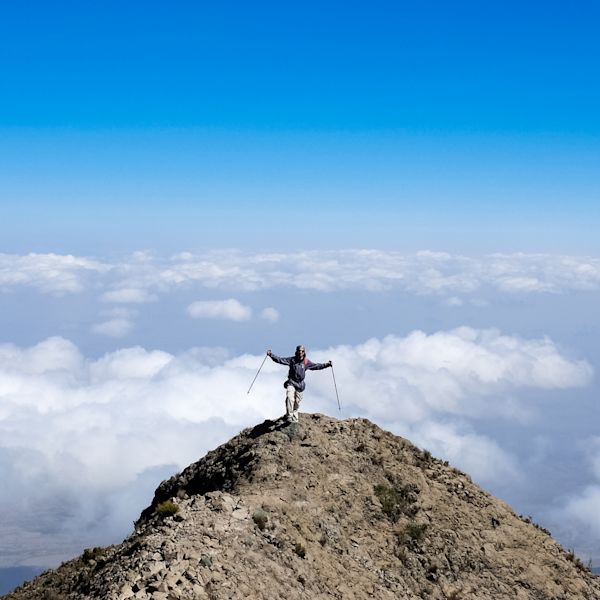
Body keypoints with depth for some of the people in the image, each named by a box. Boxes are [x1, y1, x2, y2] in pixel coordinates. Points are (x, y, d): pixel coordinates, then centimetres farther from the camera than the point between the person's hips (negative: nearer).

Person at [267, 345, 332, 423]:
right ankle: (289, 416, -24)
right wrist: (271, 355, -14)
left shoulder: (306, 362, 4)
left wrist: (326, 364, 9)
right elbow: (280, 360, -4)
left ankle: (294, 418, 24)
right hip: (291, 383, -2)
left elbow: (317, 366, 15)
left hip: (299, 384, 2)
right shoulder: (292, 360, -1)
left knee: (297, 402, 8)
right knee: (289, 398, -23)